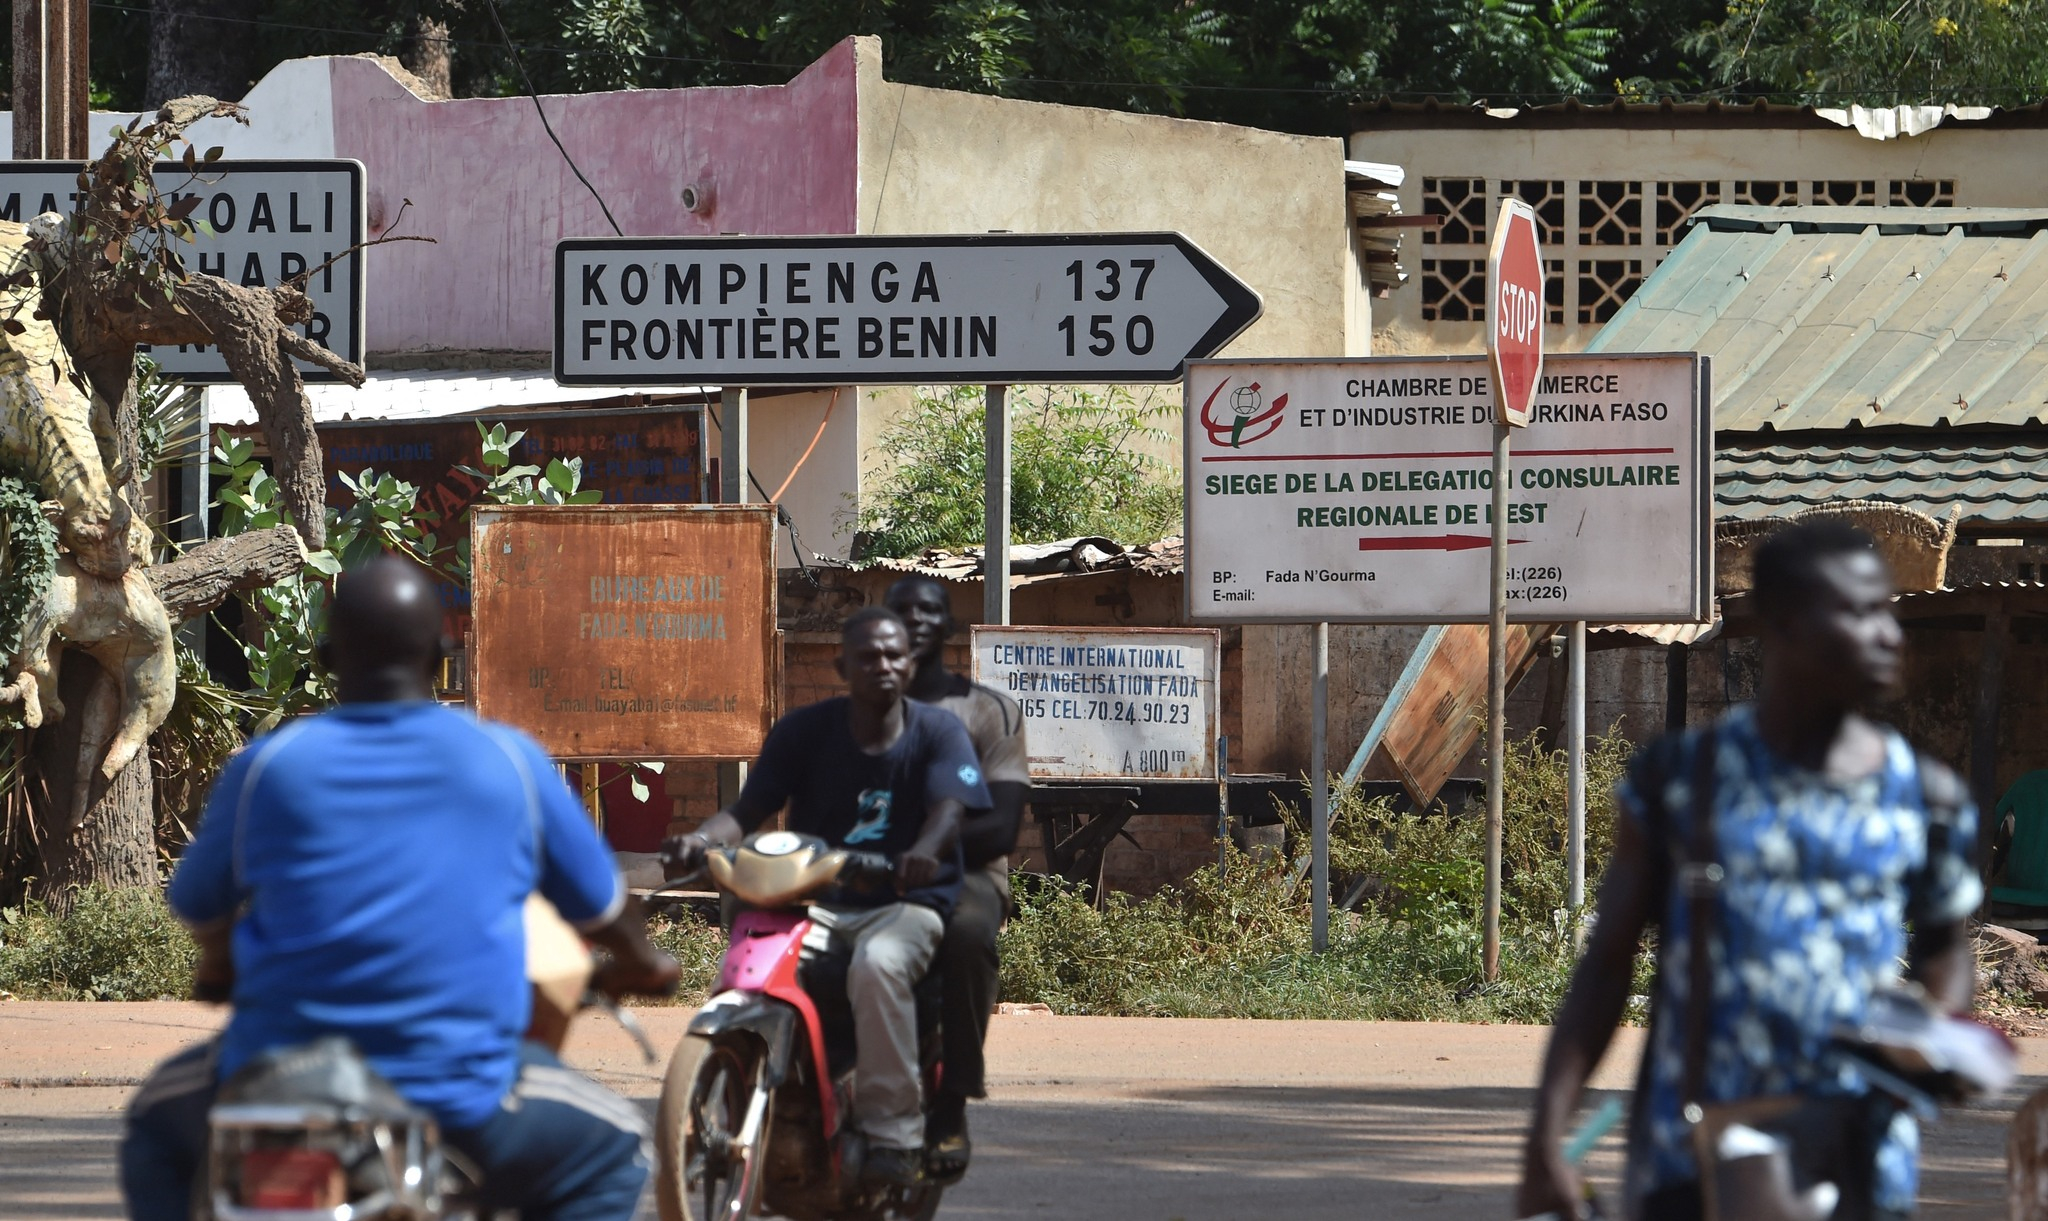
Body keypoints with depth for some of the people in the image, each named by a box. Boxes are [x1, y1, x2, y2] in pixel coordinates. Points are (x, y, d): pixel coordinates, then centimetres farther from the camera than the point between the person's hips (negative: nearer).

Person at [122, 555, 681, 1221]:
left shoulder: (267, 767, 0)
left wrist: (218, 967, 42)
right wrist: (642, 964, 40)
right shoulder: (508, 761, 1)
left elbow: (197, 903, 17)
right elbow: (597, 901, 16)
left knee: (159, 1129, 31)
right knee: (610, 1153, 26)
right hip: (458, 1102, -1)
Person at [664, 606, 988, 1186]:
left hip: (904, 904, -3)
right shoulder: (803, 731, 6)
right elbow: (749, 807, -3)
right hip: (814, 901, 3)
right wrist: (699, 840, -27)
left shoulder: (938, 732, 0)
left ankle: (893, 1133, -33)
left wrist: (925, 850, -43)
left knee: (878, 963, -38)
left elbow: (950, 806, -19)